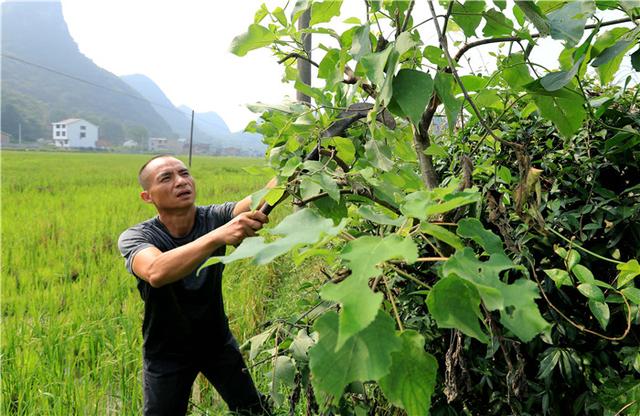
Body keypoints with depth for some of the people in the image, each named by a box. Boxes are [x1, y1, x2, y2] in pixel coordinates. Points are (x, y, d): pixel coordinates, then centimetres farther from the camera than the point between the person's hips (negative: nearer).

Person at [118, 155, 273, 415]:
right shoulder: (134, 238, -22)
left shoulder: (214, 217, -16)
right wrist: (219, 236, -57)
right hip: (166, 354, -2)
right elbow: (156, 273, -44)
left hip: (217, 342, 2)